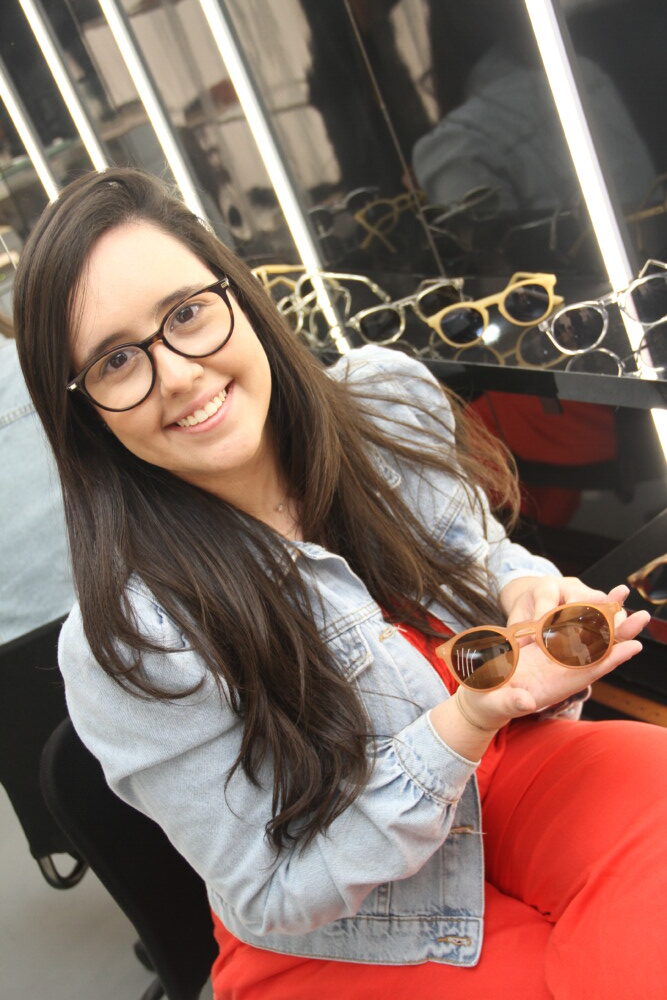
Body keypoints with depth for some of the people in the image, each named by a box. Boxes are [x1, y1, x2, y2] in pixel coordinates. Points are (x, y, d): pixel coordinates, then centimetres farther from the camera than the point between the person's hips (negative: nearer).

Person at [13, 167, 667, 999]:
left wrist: (525, 590, -17)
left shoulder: (390, 399, -12)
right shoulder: (127, 646, -26)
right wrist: (468, 721, -29)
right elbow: (273, 900, -16)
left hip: (499, 770, 5)